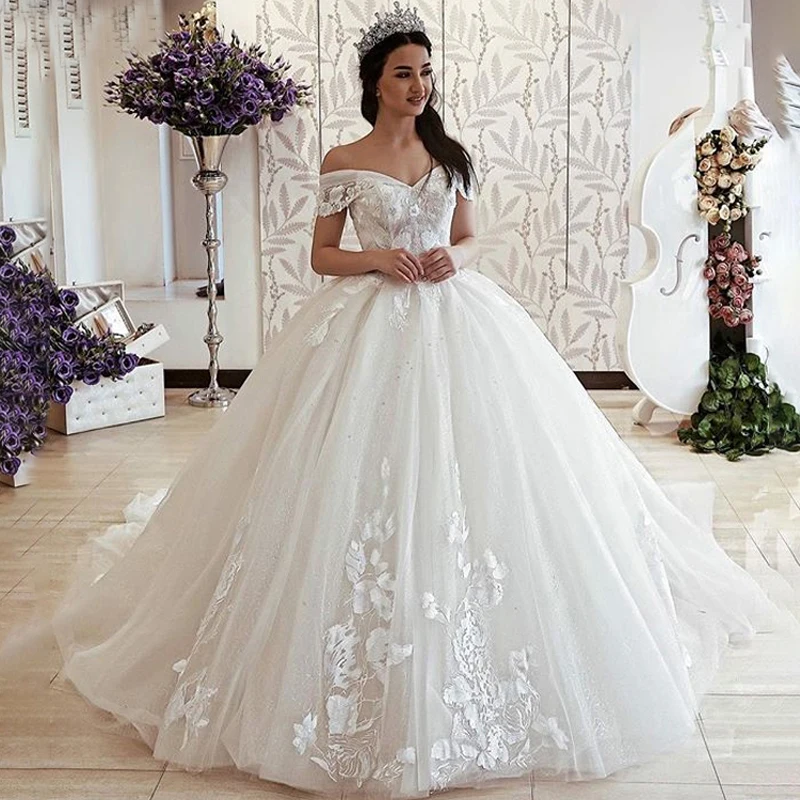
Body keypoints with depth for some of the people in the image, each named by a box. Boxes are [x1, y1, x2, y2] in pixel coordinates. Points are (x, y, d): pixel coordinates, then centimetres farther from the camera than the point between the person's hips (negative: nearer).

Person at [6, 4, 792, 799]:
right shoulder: (342, 163, 2)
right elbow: (322, 255, 5)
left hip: (455, 321, 3)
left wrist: (455, 259, -6)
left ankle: (457, 682, 15)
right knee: (364, 483, -6)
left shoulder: (449, 154, 10)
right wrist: (379, 259, -12)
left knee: (468, 481, 0)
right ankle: (370, 690, 10)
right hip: (370, 327, -3)